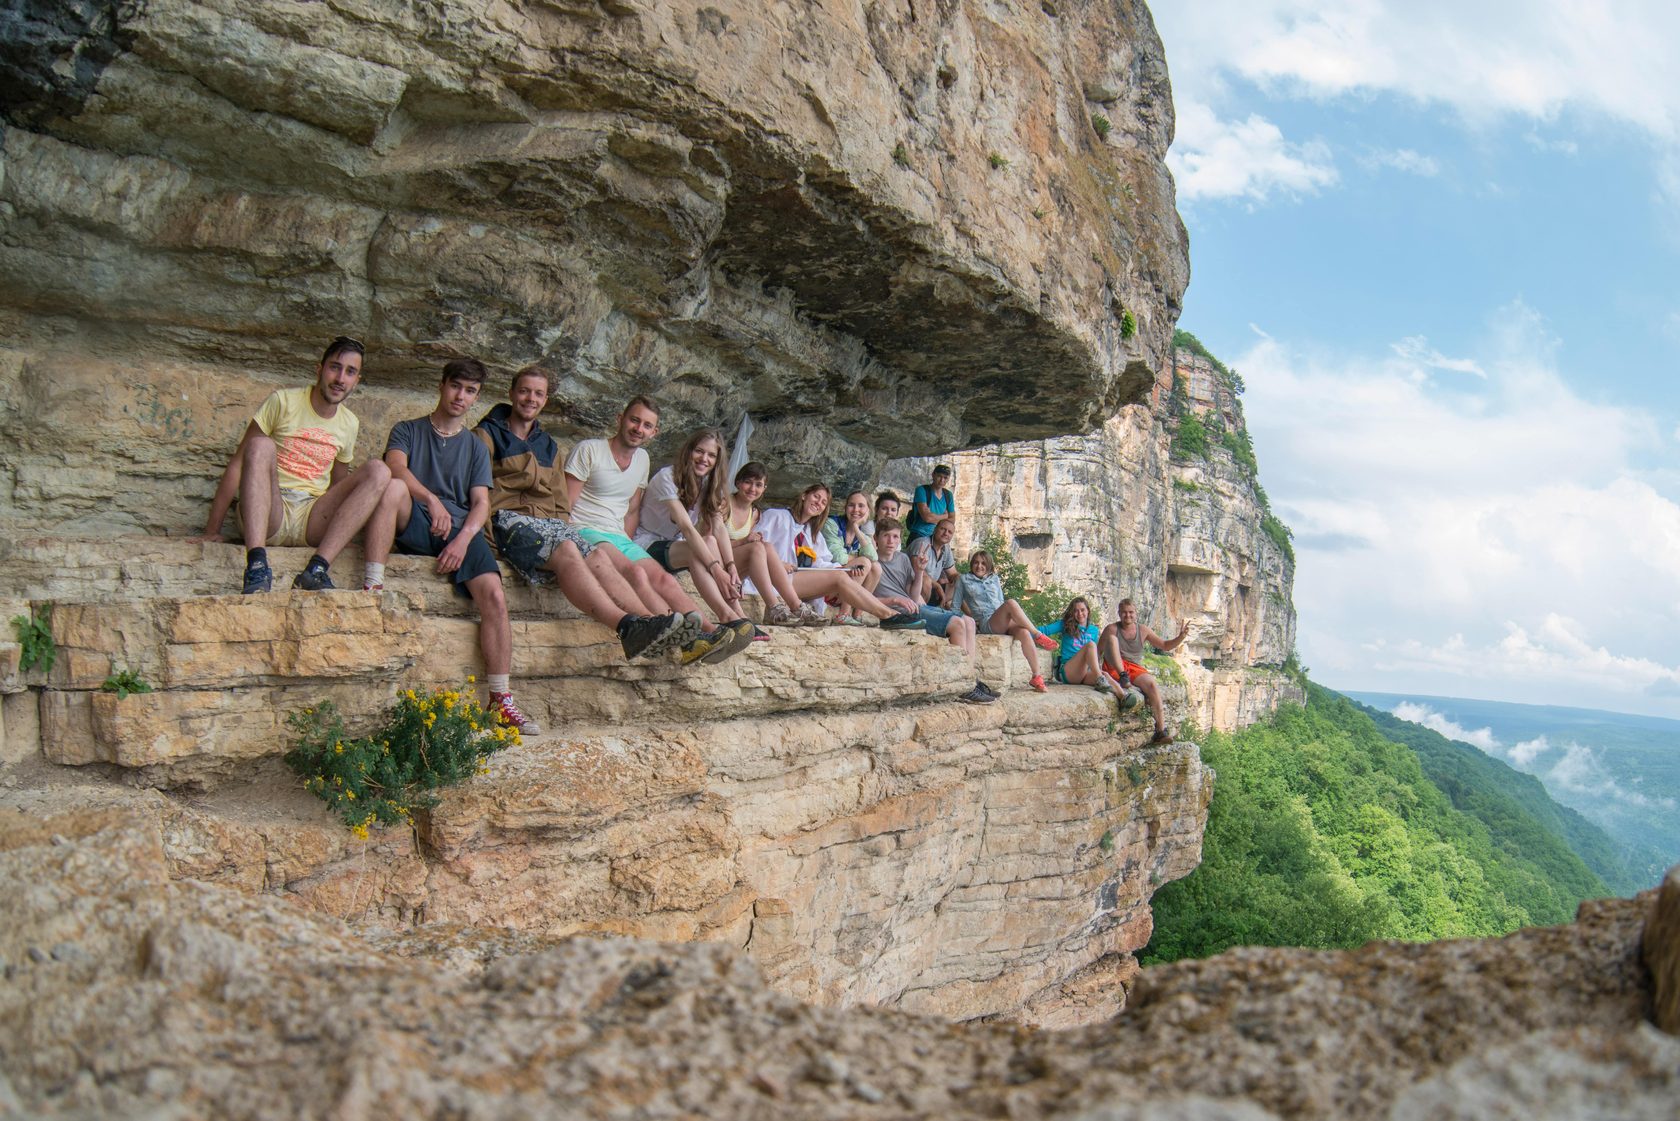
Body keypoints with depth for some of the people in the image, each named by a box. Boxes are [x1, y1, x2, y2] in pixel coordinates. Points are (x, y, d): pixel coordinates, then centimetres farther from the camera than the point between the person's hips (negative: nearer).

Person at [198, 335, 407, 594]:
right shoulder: (284, 401, 0)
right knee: (261, 446, -29)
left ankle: (317, 569, -31)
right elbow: (237, 464, -3)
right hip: (268, 514, -3)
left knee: (378, 471, -15)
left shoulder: (350, 424, 14)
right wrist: (212, 531, -8)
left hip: (313, 520, 3)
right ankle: (257, 566, -44)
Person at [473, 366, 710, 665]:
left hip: (549, 521, 6)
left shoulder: (548, 446, 29)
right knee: (565, 551, -37)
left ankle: (650, 623, -48)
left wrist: (563, 526, 8)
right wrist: (489, 536, -13)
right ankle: (627, 626, -58)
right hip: (507, 518, -6)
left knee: (597, 557, -27)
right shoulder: (487, 434, 12)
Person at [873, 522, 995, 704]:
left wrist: (919, 572, 0)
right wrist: (894, 600, -21)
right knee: (957, 624, -21)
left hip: (915, 607, 9)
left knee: (969, 622, 3)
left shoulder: (903, 559, 16)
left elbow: (913, 598, 12)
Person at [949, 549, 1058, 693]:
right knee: (1011, 603, -33)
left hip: (1005, 622, 4)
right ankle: (1038, 635, -21)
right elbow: (955, 606, 10)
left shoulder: (994, 579, 25)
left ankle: (1037, 677, -28)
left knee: (1024, 633, -32)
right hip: (986, 623, -4)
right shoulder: (964, 579, 14)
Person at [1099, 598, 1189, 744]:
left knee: (1152, 684, -28)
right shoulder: (1111, 629, 1)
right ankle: (1123, 677, -36)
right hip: (1114, 667, -2)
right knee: (1112, 638, -24)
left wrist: (1181, 637, -4)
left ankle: (1160, 731, -28)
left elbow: (1165, 646, 14)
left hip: (1135, 670, 2)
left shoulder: (1143, 631, 10)